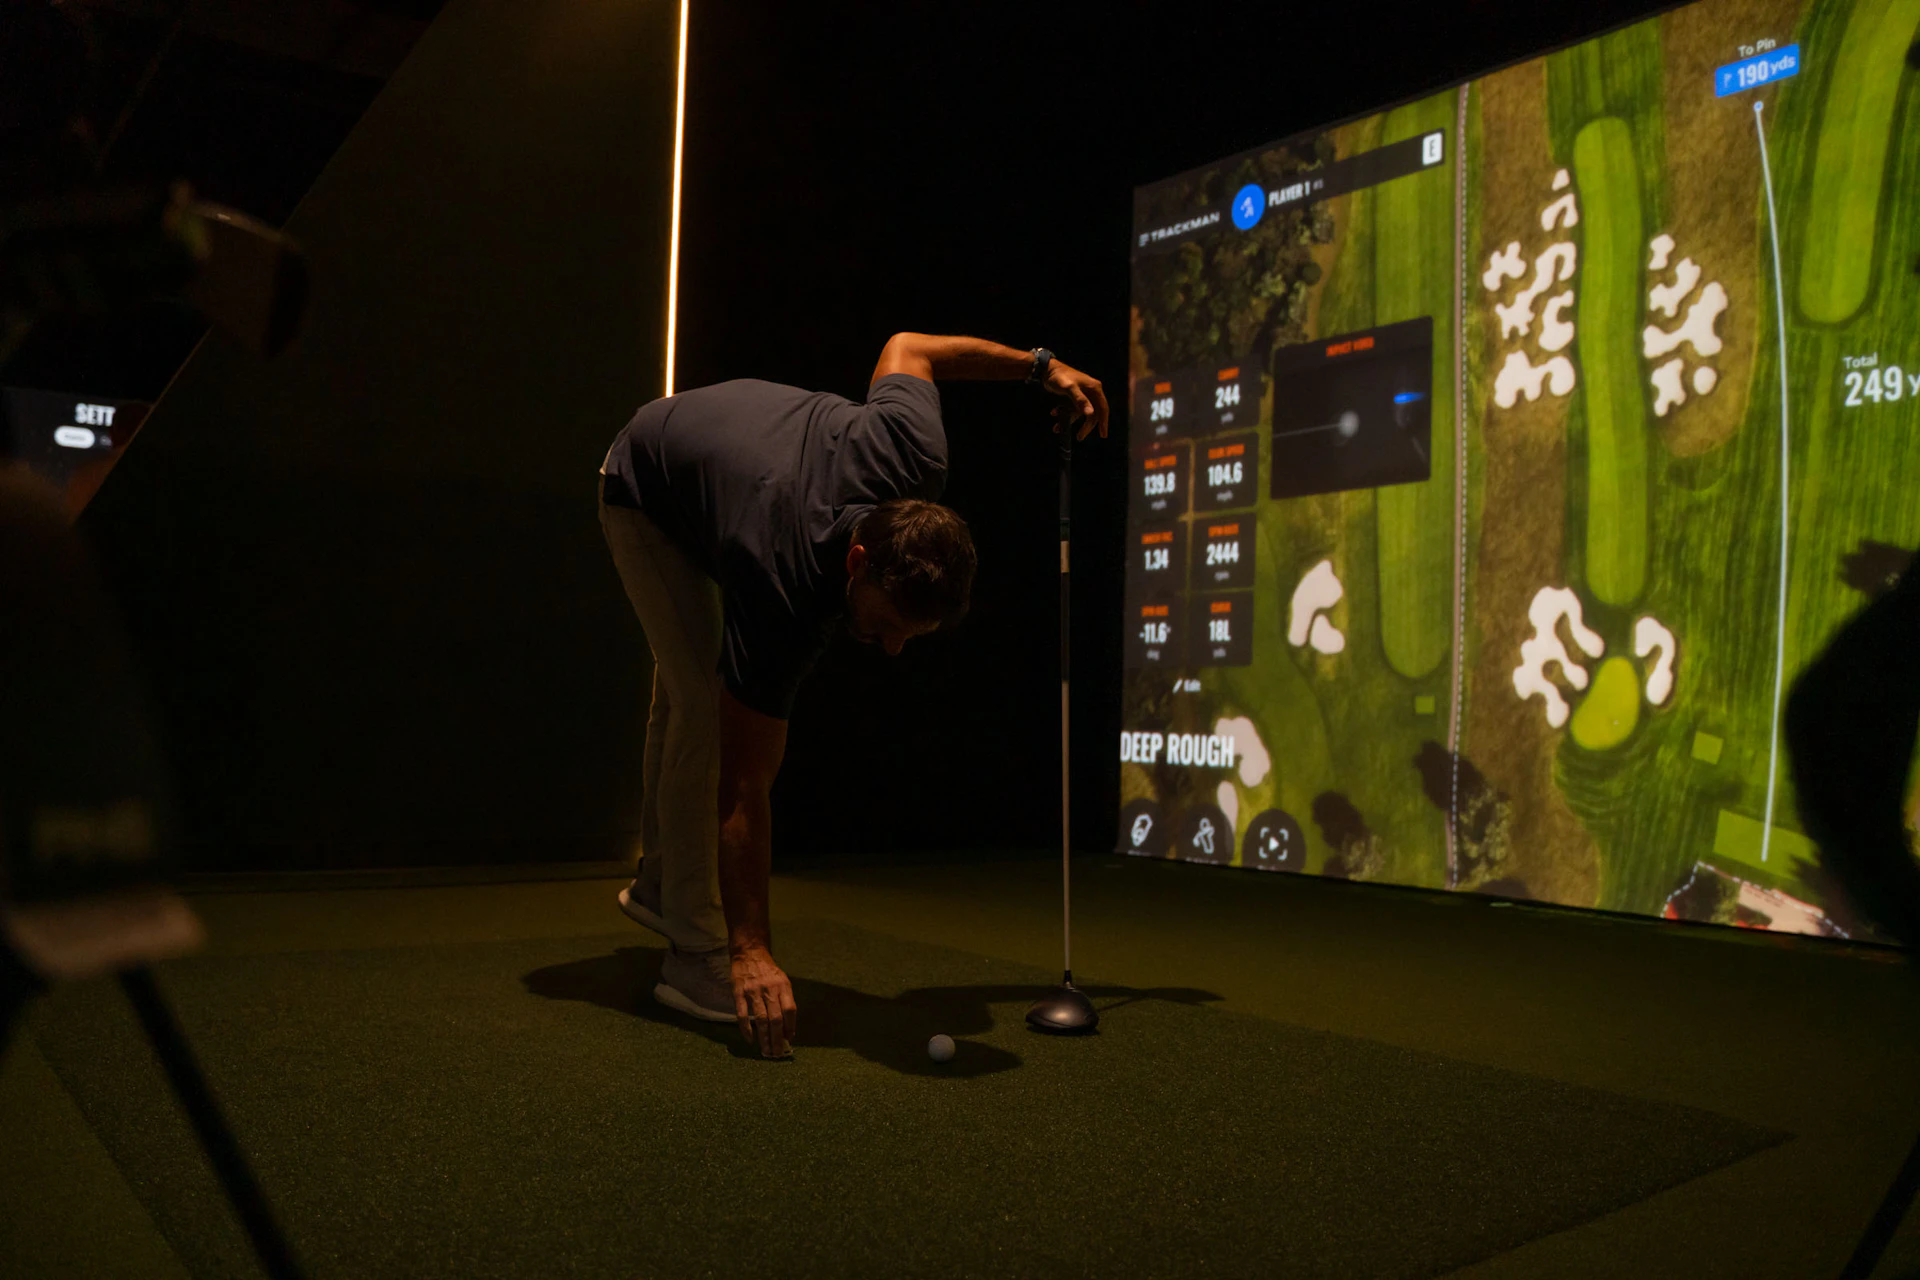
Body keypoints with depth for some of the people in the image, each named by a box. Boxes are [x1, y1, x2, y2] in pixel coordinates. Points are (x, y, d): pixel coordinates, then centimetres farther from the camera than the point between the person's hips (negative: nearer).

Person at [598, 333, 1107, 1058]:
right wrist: (751, 951, -40)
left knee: (687, 690, 18)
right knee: (707, 703, -22)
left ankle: (660, 883, 35)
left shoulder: (914, 457, -35)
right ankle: (698, 954, -13)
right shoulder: (783, 602, -45)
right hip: (647, 498, -7)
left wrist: (1043, 366, -10)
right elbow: (742, 786, -39)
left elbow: (905, 347, -13)